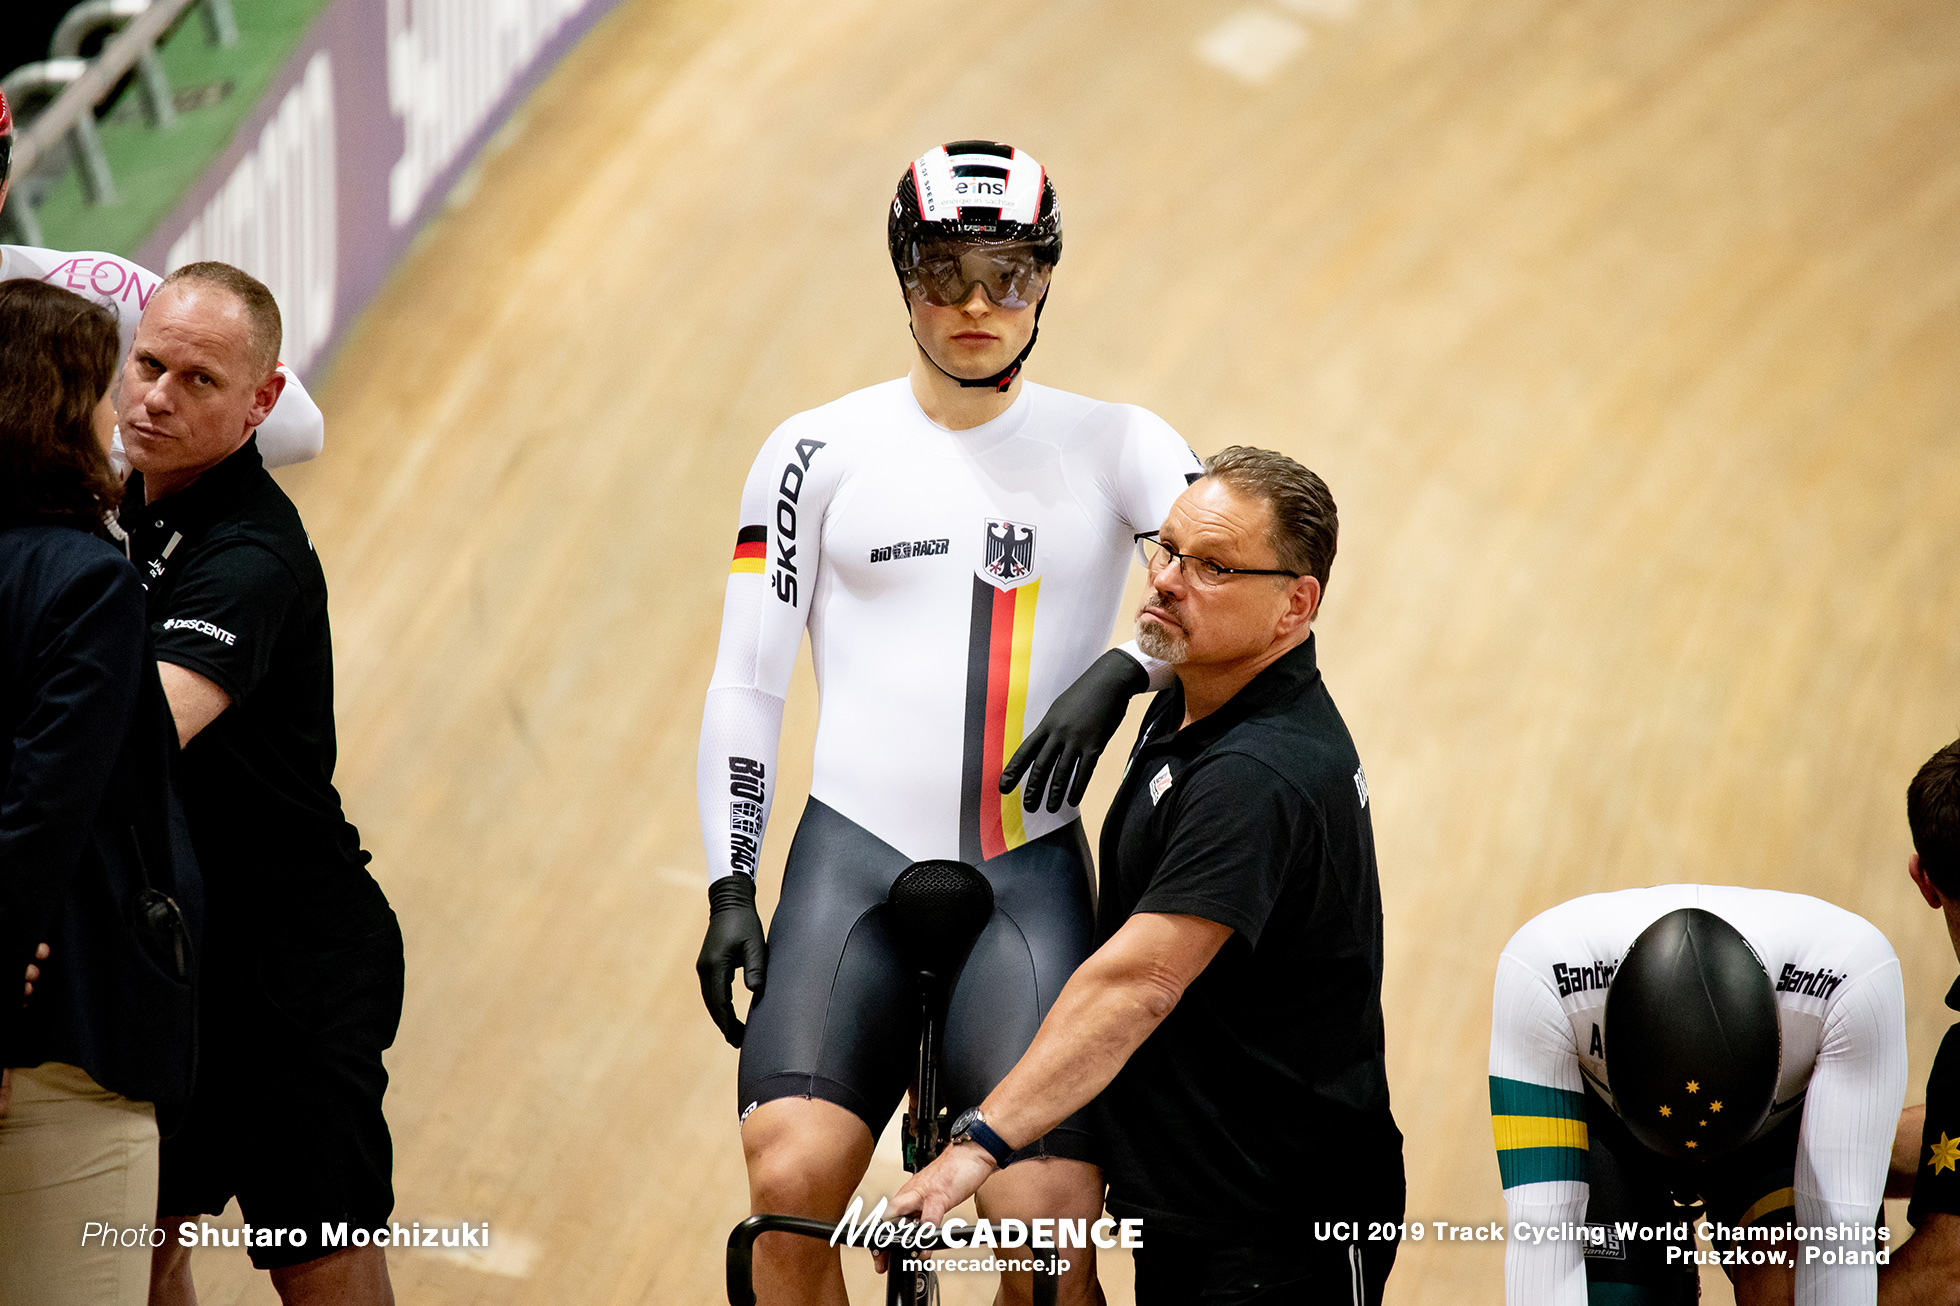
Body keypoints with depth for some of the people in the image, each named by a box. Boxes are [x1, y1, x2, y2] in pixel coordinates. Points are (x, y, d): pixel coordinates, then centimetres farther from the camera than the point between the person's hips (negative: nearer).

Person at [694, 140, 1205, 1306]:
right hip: (854, 860, 0)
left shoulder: (1115, 447, 7)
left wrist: (1119, 671, -18)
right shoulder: (820, 453, 6)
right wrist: (730, 887, 2)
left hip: (1029, 873, 0)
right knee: (790, 1181, -19)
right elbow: (747, 682, 8)